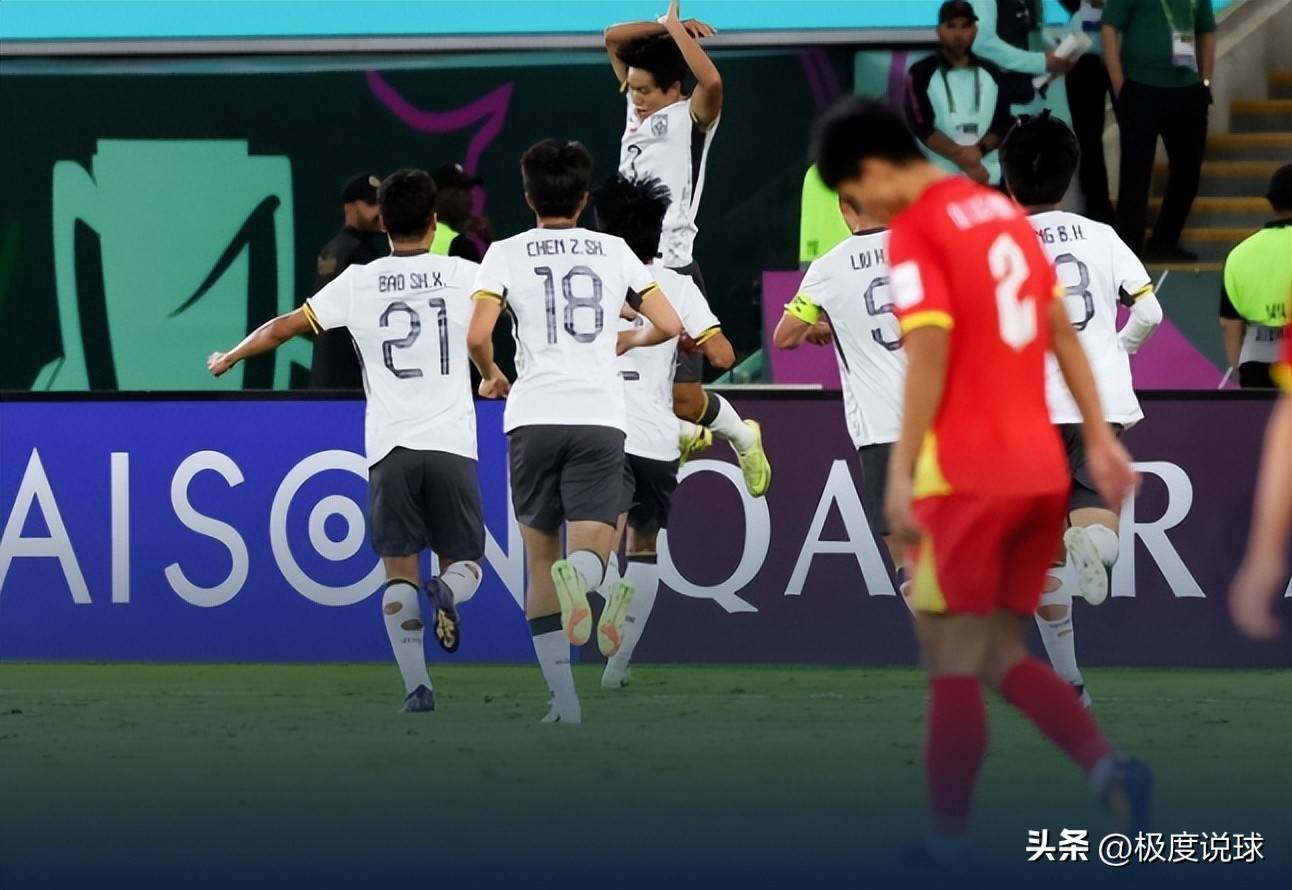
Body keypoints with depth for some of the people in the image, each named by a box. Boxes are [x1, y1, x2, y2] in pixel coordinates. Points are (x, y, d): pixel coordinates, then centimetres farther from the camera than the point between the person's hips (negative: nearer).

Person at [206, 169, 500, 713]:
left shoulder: (358, 282, 4)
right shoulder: (464, 276, 4)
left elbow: (284, 328, 12)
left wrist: (229, 359, 28)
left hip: (390, 448, 0)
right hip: (452, 444, 0)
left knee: (399, 568, 6)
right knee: (464, 562, 10)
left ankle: (416, 685, -10)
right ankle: (448, 592, -26)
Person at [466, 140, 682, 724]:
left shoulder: (507, 253, 4)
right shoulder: (614, 251, 10)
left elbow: (477, 336, -7)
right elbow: (669, 324, 9)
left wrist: (490, 377, 14)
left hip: (534, 417, 0)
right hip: (601, 417, 0)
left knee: (541, 559, 12)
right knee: (590, 546, -5)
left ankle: (563, 698, 5)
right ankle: (582, 578, -45)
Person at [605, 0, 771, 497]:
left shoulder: (691, 119, -7)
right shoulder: (637, 111, 12)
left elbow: (711, 81, -30)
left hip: (671, 270, -7)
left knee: (684, 398, -6)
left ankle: (741, 436, 24)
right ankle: (685, 436, 30)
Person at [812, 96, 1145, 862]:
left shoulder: (915, 234, -9)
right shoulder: (1005, 213, 14)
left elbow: (930, 357, -18)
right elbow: (1063, 333, 16)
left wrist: (901, 475, -17)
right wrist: (1100, 439, 17)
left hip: (966, 477, -7)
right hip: (1042, 470, 7)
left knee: (955, 665, 0)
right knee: (1004, 655, 12)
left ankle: (949, 840, 2)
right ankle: (1108, 765, -10)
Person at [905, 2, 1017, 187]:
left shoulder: (991, 74, 13)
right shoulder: (921, 74, 2)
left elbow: (1005, 124, 8)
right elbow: (922, 127, -7)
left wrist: (979, 149, -13)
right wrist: (961, 157, -19)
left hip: (989, 179, 3)